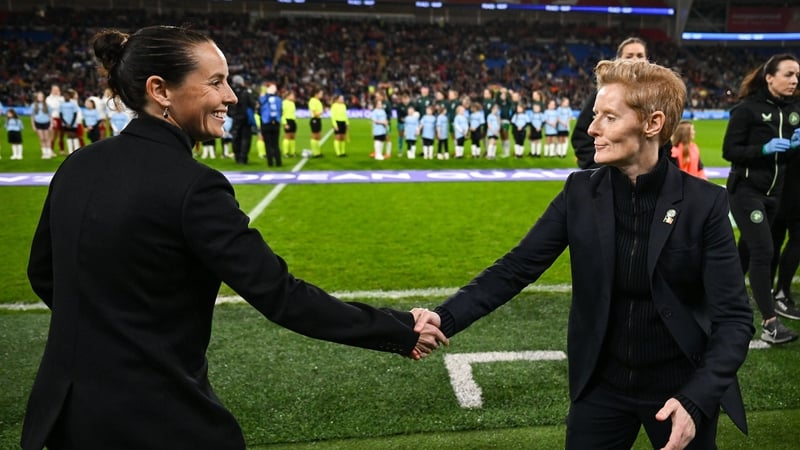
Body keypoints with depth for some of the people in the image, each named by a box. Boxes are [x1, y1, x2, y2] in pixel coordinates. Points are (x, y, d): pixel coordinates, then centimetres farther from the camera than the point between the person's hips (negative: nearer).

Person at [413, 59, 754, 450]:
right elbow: (516, 267, -11)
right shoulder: (581, 192, -7)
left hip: (681, 388, -1)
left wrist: (695, 399, -28)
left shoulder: (704, 203, -14)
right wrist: (446, 317, -25)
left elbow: (733, 317, -14)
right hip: (601, 384, 2)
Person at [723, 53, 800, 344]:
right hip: (746, 190, -7)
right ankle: (769, 324, -11)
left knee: (747, 249, 16)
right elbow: (729, 151, -13)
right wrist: (764, 149, -25)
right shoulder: (748, 108, -12)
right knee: (763, 251, -13)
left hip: (774, 191, 7)